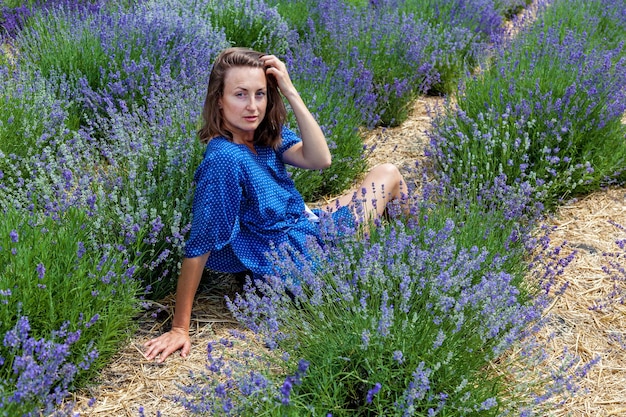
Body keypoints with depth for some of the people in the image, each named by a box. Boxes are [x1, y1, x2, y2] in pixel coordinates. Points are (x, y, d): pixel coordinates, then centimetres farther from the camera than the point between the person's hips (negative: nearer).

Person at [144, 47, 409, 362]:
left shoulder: (265, 133, -4)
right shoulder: (224, 158, -30)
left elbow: (319, 160, -15)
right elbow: (199, 247, -29)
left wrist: (290, 92, -20)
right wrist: (179, 329, -27)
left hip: (310, 227, 8)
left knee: (387, 174, 21)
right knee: (387, 175, 9)